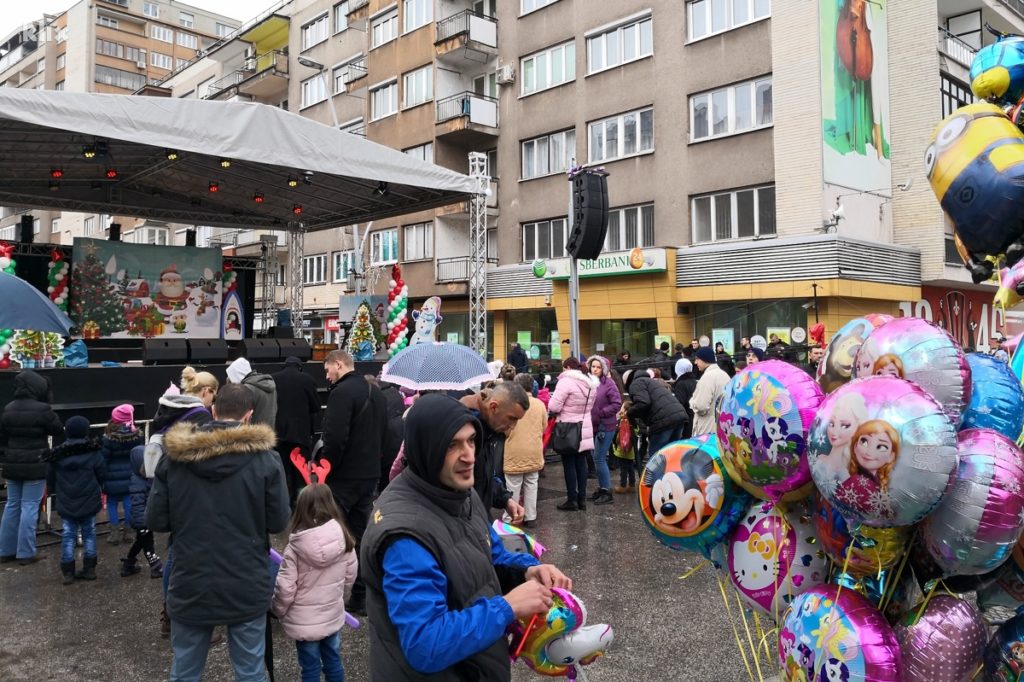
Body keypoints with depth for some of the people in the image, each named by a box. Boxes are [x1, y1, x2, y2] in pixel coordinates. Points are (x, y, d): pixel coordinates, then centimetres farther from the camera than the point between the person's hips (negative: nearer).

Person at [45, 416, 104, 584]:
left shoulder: (56, 455, -3)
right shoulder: (93, 453, -8)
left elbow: (50, 479, 6)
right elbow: (101, 476, -3)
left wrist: (54, 491, 23)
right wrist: (100, 491, 14)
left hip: (66, 504, 1)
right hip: (88, 502, -1)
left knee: (68, 535, 7)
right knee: (89, 534, 10)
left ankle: (68, 572, 8)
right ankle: (89, 569, 13)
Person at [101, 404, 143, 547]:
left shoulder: (108, 438, -16)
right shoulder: (137, 436, -4)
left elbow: (103, 459, -11)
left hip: (113, 478, -3)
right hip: (130, 477, 3)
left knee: (112, 504, 10)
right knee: (128, 503, 11)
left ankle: (114, 532, 12)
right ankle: (127, 531, 18)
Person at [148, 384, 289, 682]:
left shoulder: (174, 456, -6)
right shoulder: (265, 459, -11)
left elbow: (156, 521, -1)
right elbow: (278, 522, -6)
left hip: (190, 586, 2)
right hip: (247, 588, -1)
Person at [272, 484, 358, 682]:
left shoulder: (295, 548, -19)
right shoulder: (345, 541, -9)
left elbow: (285, 588, -15)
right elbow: (350, 577, 2)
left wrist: (278, 611, 5)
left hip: (304, 621, -3)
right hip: (333, 615, 3)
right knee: (333, 661, 19)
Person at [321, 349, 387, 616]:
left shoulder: (342, 392, -16)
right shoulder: (376, 392, 12)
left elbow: (335, 438, -23)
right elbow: (383, 432, 18)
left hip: (344, 477, -8)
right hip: (370, 474, 8)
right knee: (361, 534, 13)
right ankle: (361, 597, 18)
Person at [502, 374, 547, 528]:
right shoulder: (540, 404, -2)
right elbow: (544, 426, 9)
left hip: (515, 453, -4)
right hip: (534, 453, 4)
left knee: (513, 488, 3)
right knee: (531, 485, 12)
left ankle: (509, 519, 9)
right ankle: (530, 517, 18)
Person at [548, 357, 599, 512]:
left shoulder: (566, 382, -17)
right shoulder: (591, 383, 8)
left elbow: (554, 407, -19)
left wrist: (563, 409, 1)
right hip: (584, 428, 7)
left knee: (569, 464, 1)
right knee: (581, 463, 12)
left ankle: (572, 500, 6)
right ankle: (582, 499, 17)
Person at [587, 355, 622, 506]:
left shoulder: (608, 383, -11)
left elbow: (617, 404, -14)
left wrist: (601, 413, -16)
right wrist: (588, 415, -3)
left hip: (605, 426, -6)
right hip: (593, 426, 6)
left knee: (599, 458, -7)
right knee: (597, 458, 13)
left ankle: (607, 492, 2)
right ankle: (601, 489, 25)